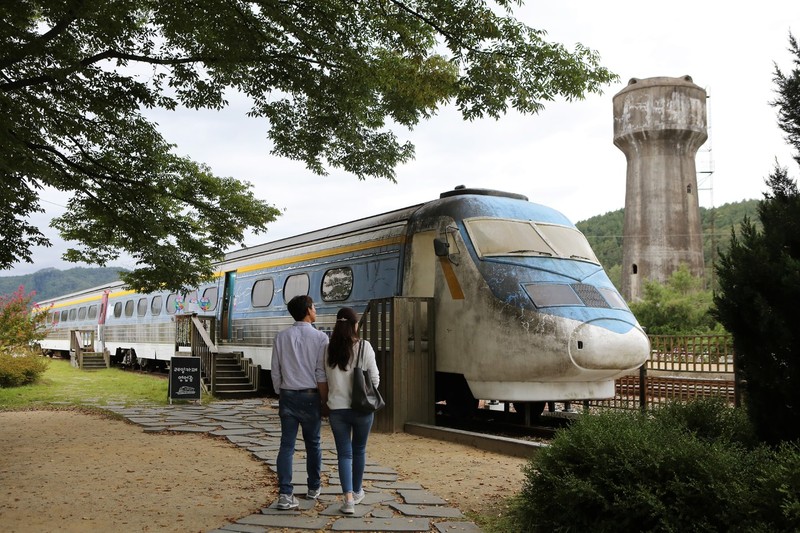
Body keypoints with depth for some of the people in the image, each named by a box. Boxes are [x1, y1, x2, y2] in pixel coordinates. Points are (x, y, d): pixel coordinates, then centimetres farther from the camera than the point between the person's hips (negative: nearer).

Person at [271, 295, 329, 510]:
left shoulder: (281, 337, 2)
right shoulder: (319, 337, -8)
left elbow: (275, 372, 4)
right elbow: (321, 375, -9)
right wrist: (325, 400, 1)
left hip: (287, 396, 2)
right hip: (310, 396, -2)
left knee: (287, 445, 2)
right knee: (313, 443, 14)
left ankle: (285, 494, -4)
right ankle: (314, 488, 27)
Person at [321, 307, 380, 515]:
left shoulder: (328, 349, -4)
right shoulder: (364, 347, -10)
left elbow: (324, 379, 2)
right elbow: (374, 378, -5)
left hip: (337, 409, 1)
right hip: (362, 407, -1)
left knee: (344, 453, 7)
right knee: (359, 450, 18)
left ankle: (348, 498, -6)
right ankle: (357, 491, 33)